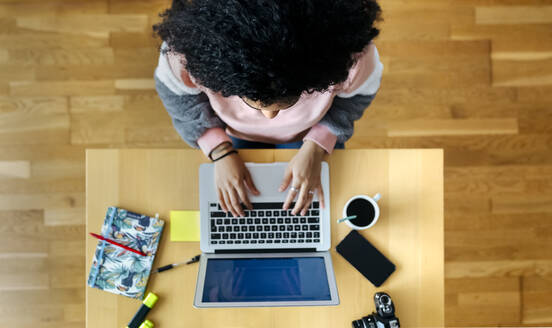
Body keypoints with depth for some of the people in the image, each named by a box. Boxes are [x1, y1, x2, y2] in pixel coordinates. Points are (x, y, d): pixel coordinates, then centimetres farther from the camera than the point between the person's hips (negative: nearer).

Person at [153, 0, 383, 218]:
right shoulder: (188, 48, -40)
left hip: (306, 134, 0)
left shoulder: (347, 52, -40)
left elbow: (357, 94, -16)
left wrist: (315, 149, -25)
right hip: (235, 133, 1)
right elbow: (177, 94, -16)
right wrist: (221, 152, -24)